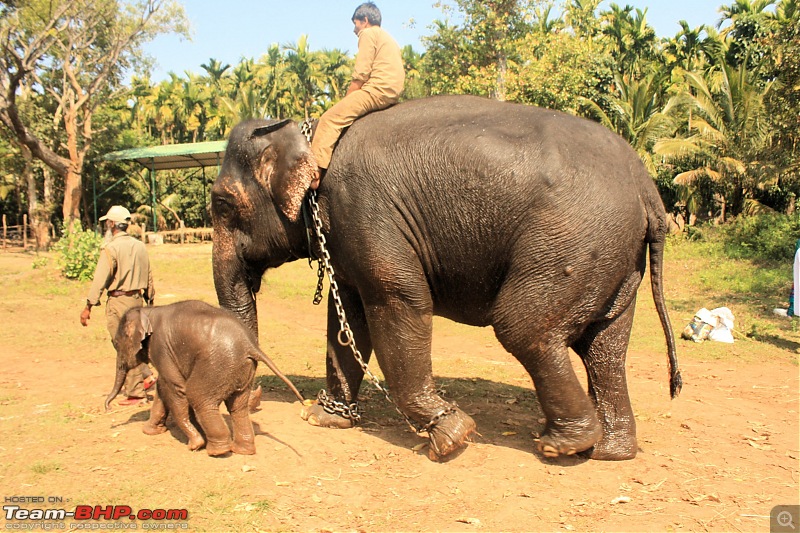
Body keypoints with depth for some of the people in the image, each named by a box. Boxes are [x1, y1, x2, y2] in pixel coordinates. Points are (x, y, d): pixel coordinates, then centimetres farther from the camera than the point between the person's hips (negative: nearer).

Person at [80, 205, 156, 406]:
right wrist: (150, 301, 21)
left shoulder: (111, 248, -12)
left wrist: (88, 306, -13)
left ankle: (136, 393, 5)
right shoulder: (140, 246, 8)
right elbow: (149, 277, 12)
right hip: (137, 299, 7)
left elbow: (100, 279, -16)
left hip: (118, 301, -7)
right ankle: (146, 376, 13)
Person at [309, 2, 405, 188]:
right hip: (392, 92, 10)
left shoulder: (368, 34, 1)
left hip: (377, 89, -10)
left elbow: (361, 75, -10)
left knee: (330, 118, -14)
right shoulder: (386, 38, 29)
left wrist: (346, 100, -1)